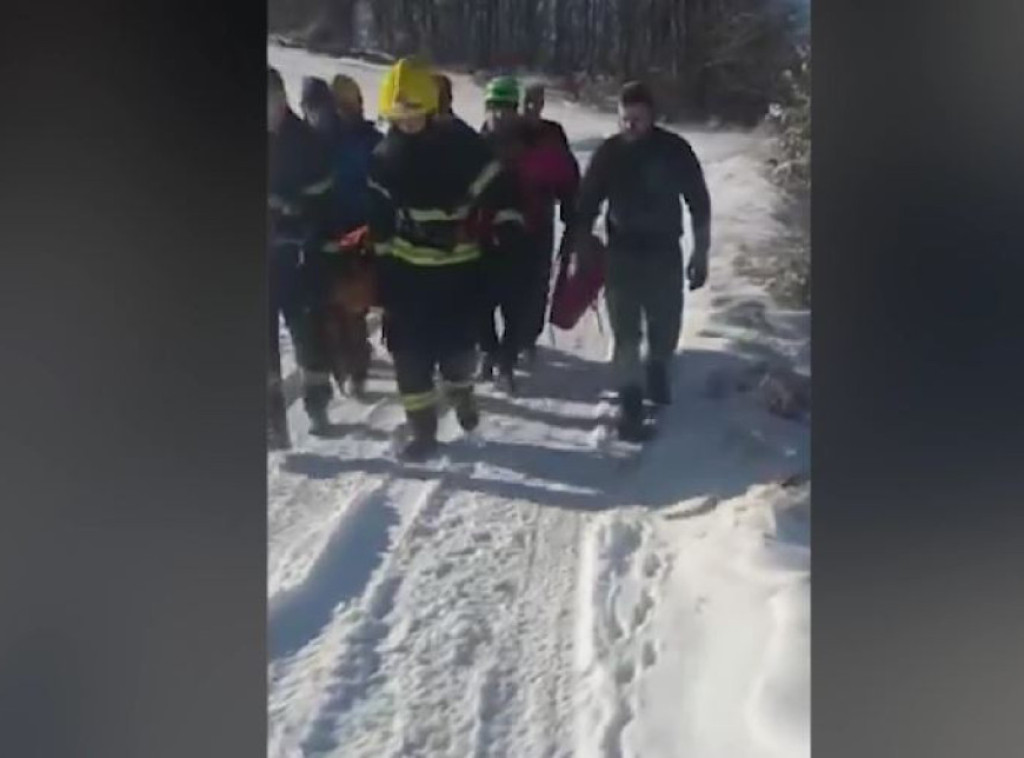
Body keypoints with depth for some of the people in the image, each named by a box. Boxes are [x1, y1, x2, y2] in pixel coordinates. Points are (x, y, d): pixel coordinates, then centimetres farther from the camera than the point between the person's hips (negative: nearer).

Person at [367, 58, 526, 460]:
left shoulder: (463, 145, -10)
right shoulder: (384, 156, 1)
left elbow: (495, 188, -5)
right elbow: (380, 217, 6)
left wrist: (508, 225, -16)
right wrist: (383, 262, 6)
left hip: (460, 264, -2)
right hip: (407, 267, 2)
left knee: (459, 342, 8)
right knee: (410, 351, 1)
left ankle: (460, 389, 41)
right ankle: (422, 429, 13)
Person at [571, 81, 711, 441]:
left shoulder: (675, 150, -8)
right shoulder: (609, 152, -6)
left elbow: (698, 202, -1)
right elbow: (586, 204, 1)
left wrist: (701, 254, -1)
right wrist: (583, 250, -2)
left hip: (665, 252, 0)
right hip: (622, 253, 0)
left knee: (666, 328, 10)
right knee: (626, 333, -6)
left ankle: (658, 371, 41)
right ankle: (631, 405, 0)